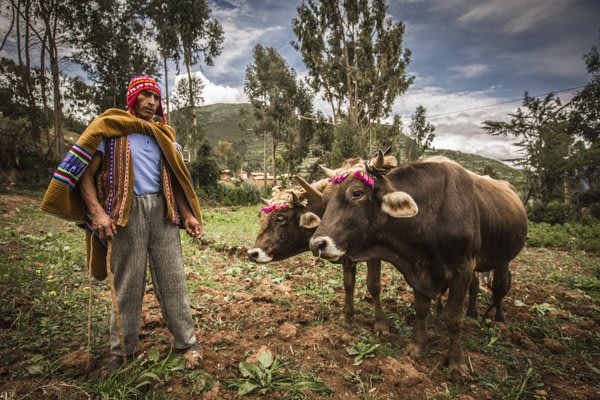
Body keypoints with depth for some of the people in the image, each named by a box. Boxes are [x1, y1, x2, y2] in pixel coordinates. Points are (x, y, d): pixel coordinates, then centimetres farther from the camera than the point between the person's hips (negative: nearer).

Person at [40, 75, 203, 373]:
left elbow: (175, 179, 17)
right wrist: (97, 212, -15)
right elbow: (84, 173, -1)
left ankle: (187, 343, 13)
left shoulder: (164, 135, 17)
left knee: (173, 278, 4)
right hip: (127, 212, -3)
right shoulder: (110, 128, 6)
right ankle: (122, 350, 21)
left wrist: (188, 214, 5)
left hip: (162, 210, 3)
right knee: (127, 283, 5)